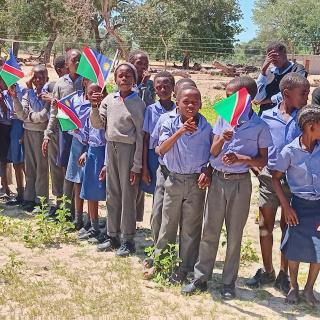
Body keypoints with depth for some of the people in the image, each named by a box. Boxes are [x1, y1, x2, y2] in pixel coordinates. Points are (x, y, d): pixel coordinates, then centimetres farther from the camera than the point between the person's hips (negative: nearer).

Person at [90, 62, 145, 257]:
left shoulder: (137, 103, -7)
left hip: (128, 149, -5)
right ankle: (113, 235, 26)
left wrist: (137, 166, -10)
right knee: (112, 194, 13)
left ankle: (128, 240, 13)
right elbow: (98, 124, 5)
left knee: (128, 195, 1)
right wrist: (95, 107, -12)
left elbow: (140, 136, -8)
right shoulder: (109, 99, 7)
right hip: (111, 147, 5)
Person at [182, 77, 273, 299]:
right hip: (218, 179, 3)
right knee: (209, 232, 8)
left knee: (234, 235, 8)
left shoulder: (260, 127, -7)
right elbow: (212, 152, 1)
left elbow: (263, 161, -3)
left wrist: (240, 158, -19)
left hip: (240, 183, -2)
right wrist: (221, 140, -19)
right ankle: (200, 278, 19)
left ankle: (229, 283, 21)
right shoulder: (223, 119, 2)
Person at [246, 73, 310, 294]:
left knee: (288, 227, 10)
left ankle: (283, 275, 25)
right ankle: (267, 271, 28)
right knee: (266, 226, 10)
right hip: (269, 177, 1)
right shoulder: (267, 117, -2)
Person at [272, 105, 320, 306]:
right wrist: (286, 206, -7)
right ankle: (293, 287, 31)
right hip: (300, 205, -2)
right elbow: (276, 177, -2)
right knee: (296, 250, 8)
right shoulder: (290, 151, -11)